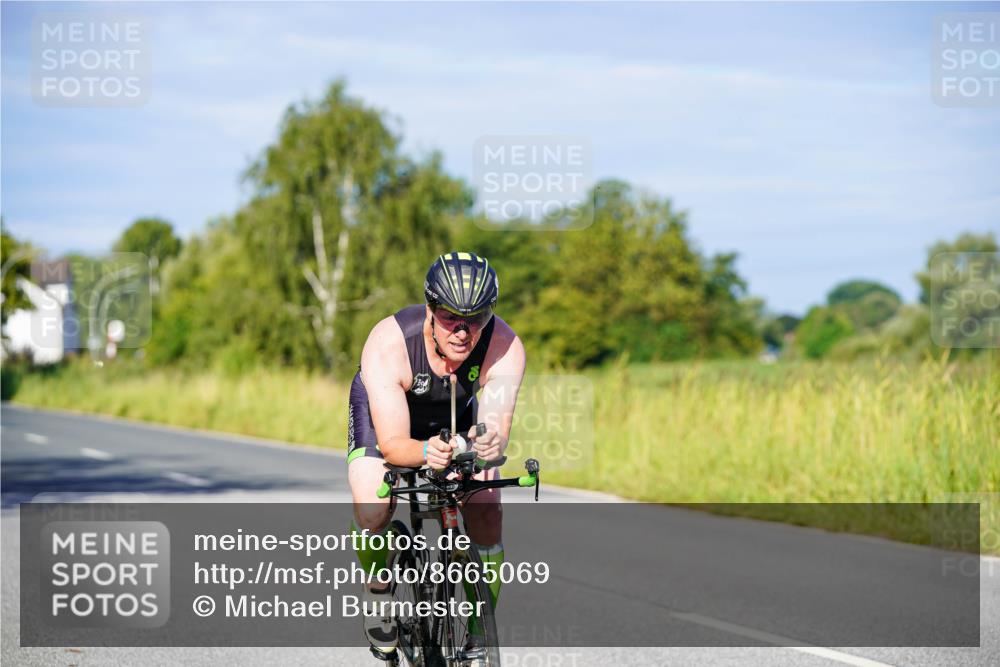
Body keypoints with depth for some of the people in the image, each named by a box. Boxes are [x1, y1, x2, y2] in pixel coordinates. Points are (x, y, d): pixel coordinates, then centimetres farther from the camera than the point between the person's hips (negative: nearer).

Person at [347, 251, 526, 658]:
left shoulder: (505, 346, -33)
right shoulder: (387, 344, -38)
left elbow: (497, 425, -39)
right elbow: (392, 443, -39)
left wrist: (491, 444, -62)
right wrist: (425, 452, -61)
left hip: (457, 418, 2)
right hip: (384, 413, -2)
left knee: (487, 516, -16)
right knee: (372, 511, -25)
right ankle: (378, 590, 5)